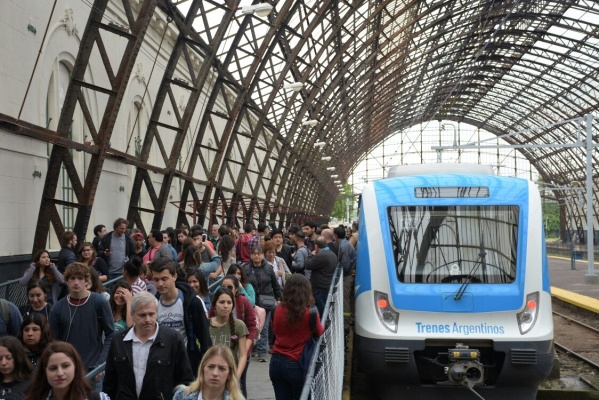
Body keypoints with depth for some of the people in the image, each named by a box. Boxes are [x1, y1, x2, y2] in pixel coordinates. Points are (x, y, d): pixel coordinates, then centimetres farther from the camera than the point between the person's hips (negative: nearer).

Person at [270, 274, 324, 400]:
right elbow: (320, 334, 2)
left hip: (276, 362, 4)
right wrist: (317, 320, 19)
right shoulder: (310, 314, -17)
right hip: (297, 365, -3)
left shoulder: (278, 311, -6)